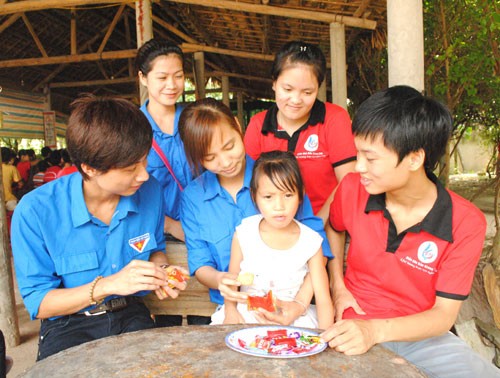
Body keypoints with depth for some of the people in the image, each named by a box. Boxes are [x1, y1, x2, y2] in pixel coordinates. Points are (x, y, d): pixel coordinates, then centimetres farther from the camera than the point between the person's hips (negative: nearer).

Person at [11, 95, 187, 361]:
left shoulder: (150, 191, -7)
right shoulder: (34, 212, -17)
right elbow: (37, 302, -11)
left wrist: (158, 270, -10)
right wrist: (107, 285, -25)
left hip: (131, 317, 3)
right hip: (68, 325, -2)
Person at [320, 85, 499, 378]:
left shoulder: (466, 225, -15)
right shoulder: (352, 189, -10)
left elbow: (444, 315, -13)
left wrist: (376, 330, -29)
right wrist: (337, 285, 2)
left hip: (418, 334, 1)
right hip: (353, 325, 0)